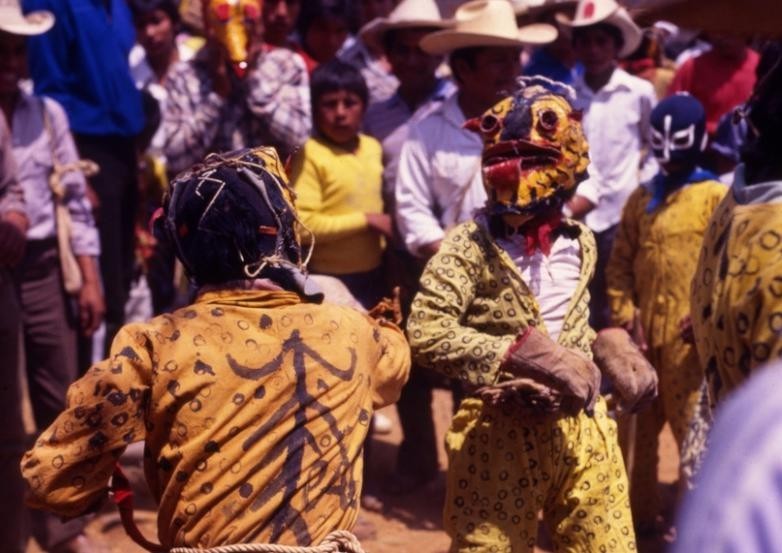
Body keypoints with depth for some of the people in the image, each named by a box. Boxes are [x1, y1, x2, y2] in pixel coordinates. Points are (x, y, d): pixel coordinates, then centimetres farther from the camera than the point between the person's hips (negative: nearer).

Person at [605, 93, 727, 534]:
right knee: (641, 426, 14)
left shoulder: (717, 197, -4)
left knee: (693, 430, -3)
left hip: (688, 337, -5)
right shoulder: (641, 199, 12)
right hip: (643, 333, 5)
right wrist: (624, 313, -1)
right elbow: (621, 263, 11)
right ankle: (641, 513, 26)